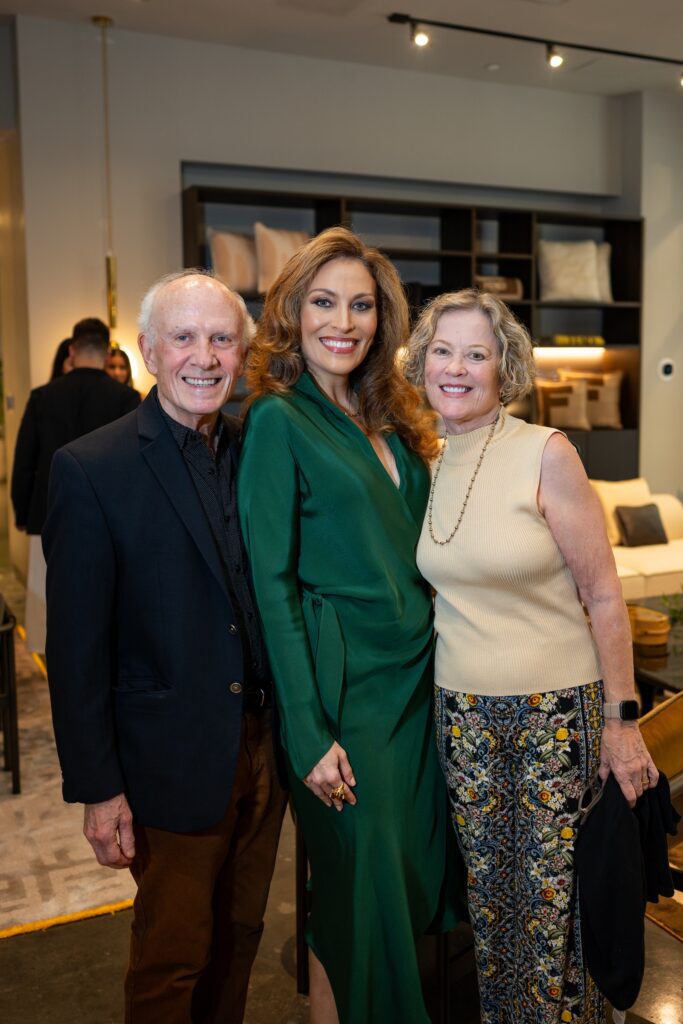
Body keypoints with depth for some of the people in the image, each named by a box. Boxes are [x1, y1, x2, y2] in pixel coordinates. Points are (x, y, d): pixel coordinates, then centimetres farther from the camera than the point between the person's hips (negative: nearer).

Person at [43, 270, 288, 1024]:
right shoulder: (91, 469, -13)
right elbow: (77, 647, -12)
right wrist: (96, 789, -12)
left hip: (263, 751, 5)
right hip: (172, 764, -4)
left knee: (240, 935, 21)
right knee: (172, 958, 14)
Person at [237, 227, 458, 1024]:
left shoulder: (388, 420, 11)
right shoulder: (278, 420, -11)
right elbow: (272, 585, -14)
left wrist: (439, 668, 8)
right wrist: (309, 735, -17)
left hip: (417, 680, 7)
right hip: (343, 690, -7)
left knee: (420, 876, 18)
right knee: (358, 896, 6)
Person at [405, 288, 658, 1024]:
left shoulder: (546, 454, -12)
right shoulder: (425, 465, 2)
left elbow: (603, 595, -10)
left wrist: (623, 719, -9)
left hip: (557, 709, -4)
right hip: (461, 713, 4)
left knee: (556, 903, 8)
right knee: (486, 899, 16)